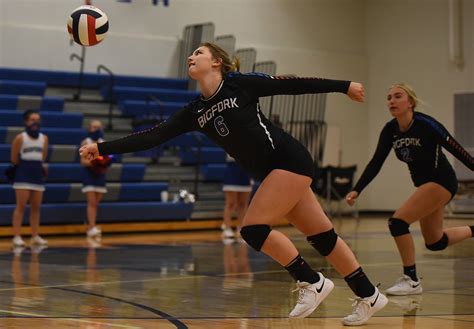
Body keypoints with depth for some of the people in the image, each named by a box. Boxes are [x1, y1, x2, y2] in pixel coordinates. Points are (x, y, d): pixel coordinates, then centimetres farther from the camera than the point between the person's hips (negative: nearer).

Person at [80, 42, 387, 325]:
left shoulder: (240, 83, -8)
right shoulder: (196, 111, 9)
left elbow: (293, 85, -3)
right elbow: (154, 136, 5)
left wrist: (343, 86, 2)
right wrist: (102, 148, -1)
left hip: (290, 161, -7)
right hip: (273, 172, 7)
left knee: (253, 228, -13)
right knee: (321, 234, 9)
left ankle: (312, 282, -1)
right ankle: (369, 295, 18)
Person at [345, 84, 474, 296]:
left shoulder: (426, 125, -23)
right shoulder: (390, 130, -5)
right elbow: (375, 164, -1)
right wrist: (356, 191, -9)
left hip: (442, 182, -8)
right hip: (424, 184, 8)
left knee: (398, 222, -19)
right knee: (434, 242, 18)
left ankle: (411, 280, -8)